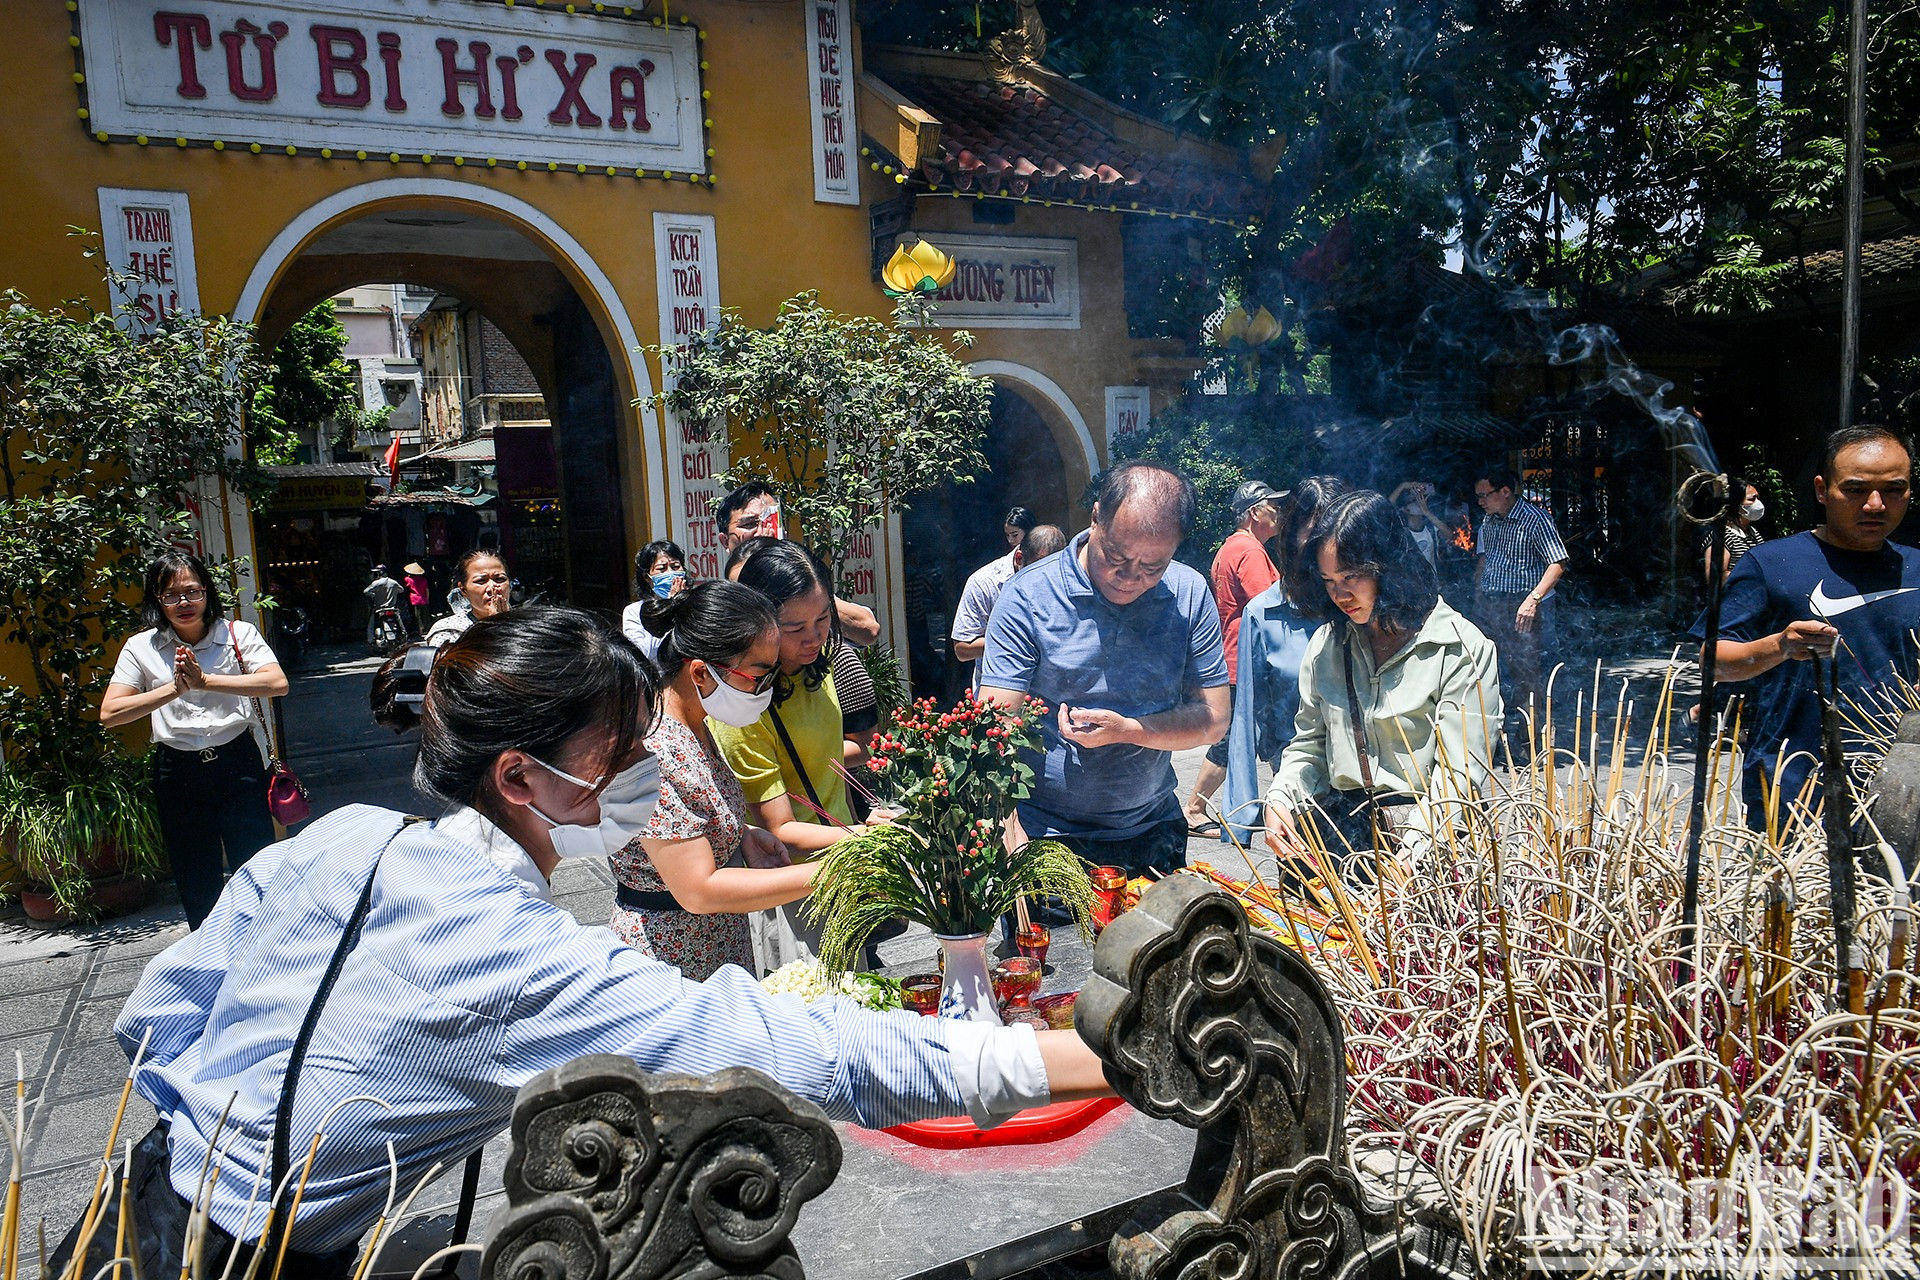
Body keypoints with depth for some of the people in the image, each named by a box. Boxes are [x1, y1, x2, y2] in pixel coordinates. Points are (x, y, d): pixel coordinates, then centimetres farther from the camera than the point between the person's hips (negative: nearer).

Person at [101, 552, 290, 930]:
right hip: (179, 774, 2)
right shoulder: (141, 648, 2)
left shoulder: (238, 633, -1)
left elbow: (278, 683, -18)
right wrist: (174, 689, -19)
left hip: (238, 763, -1)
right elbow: (109, 714, -7)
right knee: (198, 891, 12)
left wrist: (206, 681, -24)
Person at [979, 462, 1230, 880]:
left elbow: (1213, 720, -4)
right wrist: (1015, 852, -33)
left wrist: (1126, 730, -21)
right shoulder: (1028, 597, -16)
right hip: (1042, 837, -3)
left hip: (1152, 834, 3)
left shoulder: (1190, 594, -6)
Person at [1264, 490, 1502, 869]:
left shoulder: (1462, 649, -2)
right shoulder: (1325, 645, 13)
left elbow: (1459, 773, -8)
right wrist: (1279, 801, -2)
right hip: (1337, 830, 4)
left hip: (1425, 833, -4)